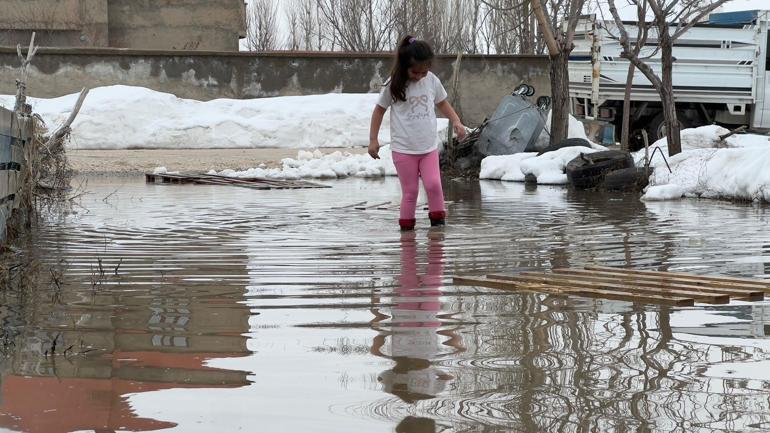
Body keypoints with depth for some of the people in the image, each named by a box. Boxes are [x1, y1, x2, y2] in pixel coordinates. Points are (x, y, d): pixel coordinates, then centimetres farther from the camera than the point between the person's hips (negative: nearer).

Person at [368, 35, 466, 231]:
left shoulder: (432, 81, -1)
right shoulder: (394, 85, -8)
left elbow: (442, 103, 16)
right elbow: (380, 110, 3)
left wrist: (456, 121, 2)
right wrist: (373, 139, 2)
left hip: (429, 148, 2)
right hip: (403, 149, -2)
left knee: (434, 184, -11)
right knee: (410, 190, 0)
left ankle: (437, 218, 5)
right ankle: (406, 225, 12)